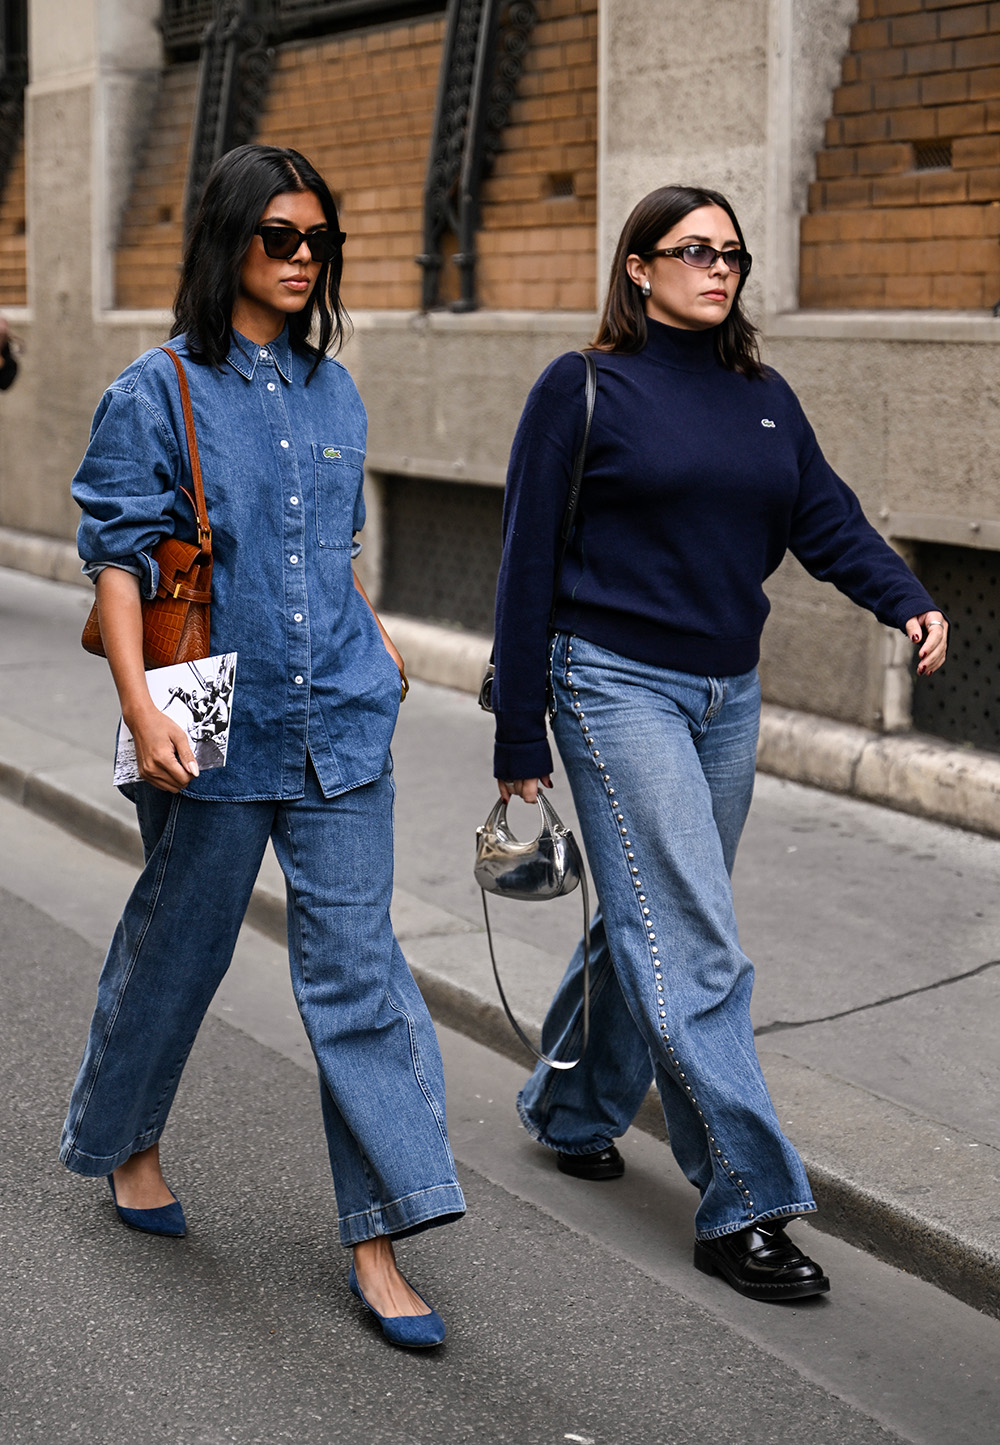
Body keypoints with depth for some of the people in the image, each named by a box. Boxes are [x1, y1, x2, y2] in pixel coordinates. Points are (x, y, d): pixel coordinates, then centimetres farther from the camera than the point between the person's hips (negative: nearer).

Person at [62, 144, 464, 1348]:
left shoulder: (331, 390, 11)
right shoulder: (157, 392, -5)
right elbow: (117, 559, -9)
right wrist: (140, 710, -17)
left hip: (338, 723, 4)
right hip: (217, 727, -4)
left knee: (355, 963, -1)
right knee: (179, 941, 13)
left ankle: (378, 1241, 3)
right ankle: (122, 1138, 41)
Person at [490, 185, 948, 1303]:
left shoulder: (765, 399, 12)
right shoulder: (582, 390, -4)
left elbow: (828, 519, 6)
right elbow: (530, 565, -5)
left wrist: (908, 603, -15)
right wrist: (519, 739, -6)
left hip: (726, 698, 6)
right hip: (618, 687, -6)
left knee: (652, 921, 15)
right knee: (693, 946, -10)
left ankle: (570, 1110, 36)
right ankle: (745, 1204, -6)